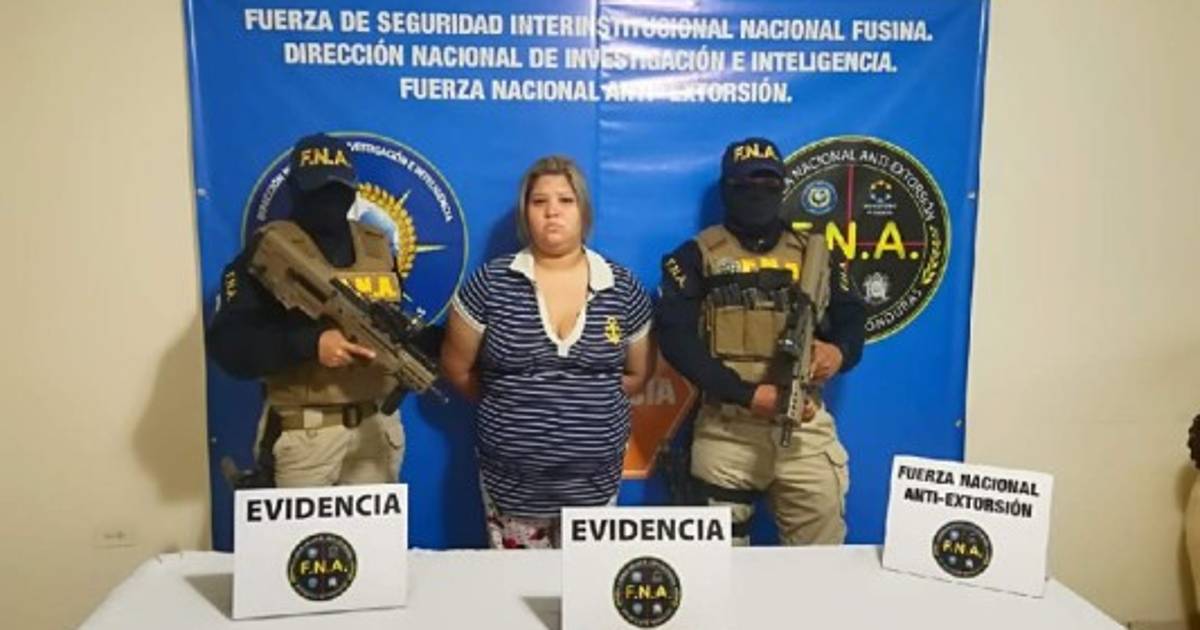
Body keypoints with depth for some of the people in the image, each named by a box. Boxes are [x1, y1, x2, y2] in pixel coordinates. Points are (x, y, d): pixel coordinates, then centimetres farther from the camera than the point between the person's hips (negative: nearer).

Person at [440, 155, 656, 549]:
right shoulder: (490, 283, -6)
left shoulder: (623, 289, -1)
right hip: (512, 482, -1)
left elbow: (638, 373, 10)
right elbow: (457, 369, 3)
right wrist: (507, 405, 9)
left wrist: (592, 404, 5)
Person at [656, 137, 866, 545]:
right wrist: (746, 394, -17)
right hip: (727, 429, -2)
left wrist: (840, 351, -13)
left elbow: (852, 319, 13)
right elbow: (675, 336, -8)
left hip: (806, 427, 3)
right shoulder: (697, 255, 3)